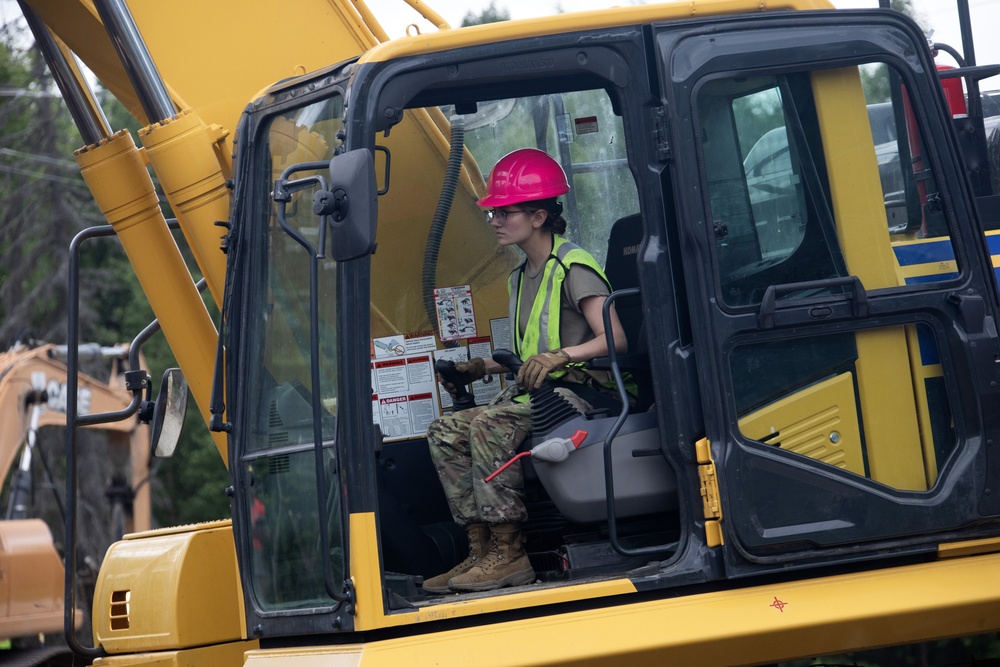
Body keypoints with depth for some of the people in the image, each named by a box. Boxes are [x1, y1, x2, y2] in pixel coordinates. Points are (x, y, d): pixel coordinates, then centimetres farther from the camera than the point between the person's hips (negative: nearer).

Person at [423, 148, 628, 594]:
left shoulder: (573, 268, -8)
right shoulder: (520, 278, 20)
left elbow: (615, 339, -19)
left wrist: (559, 356, -31)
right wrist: (481, 368, 12)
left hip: (575, 393, -9)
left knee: (490, 423, -32)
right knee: (445, 431, -8)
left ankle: (508, 553, -28)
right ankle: (480, 549, -13)